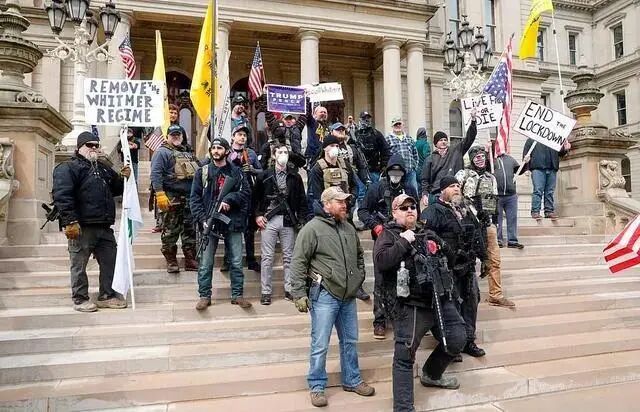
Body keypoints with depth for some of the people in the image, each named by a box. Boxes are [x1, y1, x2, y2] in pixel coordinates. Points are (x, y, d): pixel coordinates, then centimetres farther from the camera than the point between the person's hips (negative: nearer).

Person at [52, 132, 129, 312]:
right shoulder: (68, 167, -4)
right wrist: (70, 221, -22)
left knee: (109, 262, 10)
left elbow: (115, 189, 30)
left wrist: (123, 178, 7)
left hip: (104, 226, 7)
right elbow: (61, 195, -15)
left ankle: (106, 295, 22)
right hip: (82, 227, -7)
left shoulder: (103, 169, 21)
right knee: (79, 264, 4)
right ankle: (80, 299, 15)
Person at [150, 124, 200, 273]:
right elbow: (155, 174, -14)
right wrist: (160, 194, -23)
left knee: (190, 230, 9)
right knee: (171, 230, -1)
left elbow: (198, 171, 26)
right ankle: (171, 261, 8)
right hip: (172, 199, -7)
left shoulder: (188, 153, 21)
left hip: (190, 198, 7)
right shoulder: (162, 152, -2)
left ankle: (190, 260, 16)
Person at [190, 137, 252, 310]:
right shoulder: (202, 172, 5)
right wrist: (202, 219, -12)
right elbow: (194, 198, 0)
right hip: (210, 222, -1)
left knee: (236, 262, 6)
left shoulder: (236, 172, 7)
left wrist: (229, 199, -17)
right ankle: (204, 296, 15)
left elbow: (246, 192, -1)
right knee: (205, 264, 3)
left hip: (233, 222, 1)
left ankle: (237, 295, 18)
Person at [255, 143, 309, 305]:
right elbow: (257, 196, 7)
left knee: (289, 256, 7)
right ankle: (266, 291, 8)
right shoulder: (266, 175, 5)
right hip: (269, 220, -1)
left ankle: (289, 289, 16)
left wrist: (301, 219, -1)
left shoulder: (295, 177, 7)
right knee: (267, 257, 1)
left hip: (288, 220, 1)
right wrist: (258, 215, -3)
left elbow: (302, 200, 7)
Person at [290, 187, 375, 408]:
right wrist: (299, 294, -16)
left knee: (350, 341, 17)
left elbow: (360, 255, 24)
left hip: (348, 296, 7)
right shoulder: (312, 228, -12)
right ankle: (317, 387, 17)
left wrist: (359, 278, 15)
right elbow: (298, 263, -13)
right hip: (324, 296, -7)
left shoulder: (349, 228, 10)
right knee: (320, 345, 1)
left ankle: (352, 380, 34)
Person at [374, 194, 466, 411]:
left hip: (440, 300, 7)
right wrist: (404, 242, -18)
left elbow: (442, 260, 31)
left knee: (456, 340, 14)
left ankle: (431, 374, 41)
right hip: (412, 305, -7)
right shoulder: (388, 234, -2)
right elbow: (380, 262, -21)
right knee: (404, 356, -3)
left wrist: (447, 285, 17)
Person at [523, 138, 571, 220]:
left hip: (552, 168, 4)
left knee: (550, 191, 4)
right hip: (538, 167, -4)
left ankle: (549, 211, 8)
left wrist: (565, 149, 3)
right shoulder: (531, 139, 12)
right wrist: (526, 157, -15)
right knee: (538, 190, -9)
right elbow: (526, 149, 6)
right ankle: (535, 212, -8)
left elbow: (560, 152, 24)